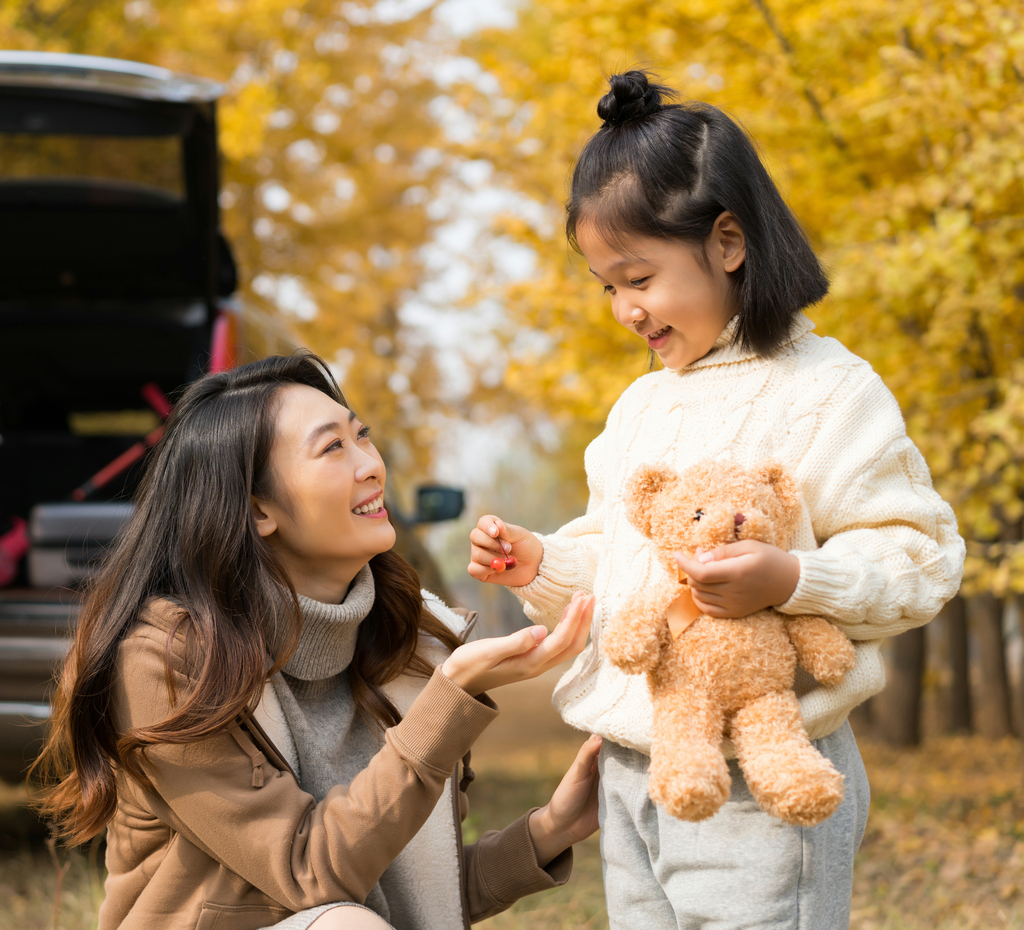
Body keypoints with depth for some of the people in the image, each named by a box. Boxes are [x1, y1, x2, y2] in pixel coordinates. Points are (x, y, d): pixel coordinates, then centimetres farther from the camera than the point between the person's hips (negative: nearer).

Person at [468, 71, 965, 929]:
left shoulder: (825, 390, -9)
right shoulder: (642, 404, 16)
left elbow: (920, 556, -13)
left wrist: (788, 579, -28)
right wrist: (537, 565, 7)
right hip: (631, 770, 8)